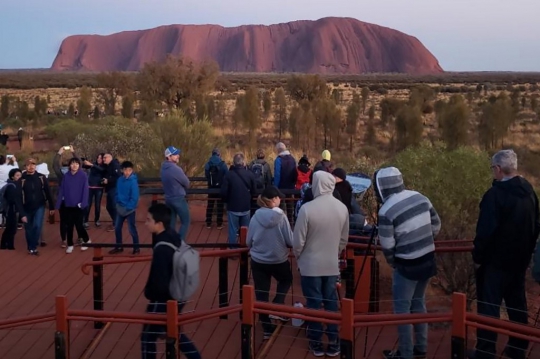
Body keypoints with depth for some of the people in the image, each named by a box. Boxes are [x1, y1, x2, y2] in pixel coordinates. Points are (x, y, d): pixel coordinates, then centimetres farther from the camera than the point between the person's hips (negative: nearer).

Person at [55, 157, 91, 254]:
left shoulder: (83, 176, -8)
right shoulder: (66, 176, 2)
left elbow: (85, 190, -11)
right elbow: (61, 190, 3)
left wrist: (83, 203, -19)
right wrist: (58, 204, -1)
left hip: (79, 205, -3)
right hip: (68, 205, 3)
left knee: (78, 224, -2)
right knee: (69, 226, 7)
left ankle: (86, 240, 23)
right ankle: (70, 245, 20)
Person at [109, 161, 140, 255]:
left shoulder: (133, 181, -17)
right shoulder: (120, 180, 0)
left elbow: (135, 197, -18)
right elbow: (117, 193, 11)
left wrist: (128, 207, -18)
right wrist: (118, 202, 0)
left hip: (130, 209, -6)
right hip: (120, 208, 6)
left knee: (132, 229, 0)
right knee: (117, 228, 14)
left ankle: (136, 248, 12)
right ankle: (118, 247, 29)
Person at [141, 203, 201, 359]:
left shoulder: (162, 249, -27)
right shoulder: (174, 237, 1)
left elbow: (159, 281, -25)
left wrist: (149, 293, -5)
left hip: (163, 300, -9)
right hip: (177, 296, 9)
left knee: (148, 336, 7)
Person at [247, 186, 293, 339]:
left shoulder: (255, 217, -10)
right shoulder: (281, 217, -17)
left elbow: (248, 242, 1)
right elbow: (290, 241, -12)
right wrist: (281, 242, 12)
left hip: (258, 261, 2)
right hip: (279, 260, -2)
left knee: (261, 294, 12)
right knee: (286, 280, 30)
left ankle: (267, 329, 18)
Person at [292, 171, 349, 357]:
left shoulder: (307, 208, -21)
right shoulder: (342, 208, -5)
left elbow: (298, 240, -14)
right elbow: (344, 239, 7)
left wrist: (297, 257, 6)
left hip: (311, 265, -3)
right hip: (332, 264, 4)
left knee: (314, 302, 9)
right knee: (331, 302, 13)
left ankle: (316, 342, 19)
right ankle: (333, 342, 19)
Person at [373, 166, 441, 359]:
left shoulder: (386, 210, -18)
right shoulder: (420, 197, 1)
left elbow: (387, 245, -11)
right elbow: (436, 225, 9)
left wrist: (392, 262, 8)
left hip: (407, 265, -7)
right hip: (428, 260, 7)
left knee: (402, 307, 6)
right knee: (418, 302, 21)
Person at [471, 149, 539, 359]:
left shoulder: (495, 194, -22)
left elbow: (486, 230, -22)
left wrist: (478, 256, -9)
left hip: (495, 260, -7)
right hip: (520, 259, 7)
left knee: (489, 306, 2)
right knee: (517, 304, 16)